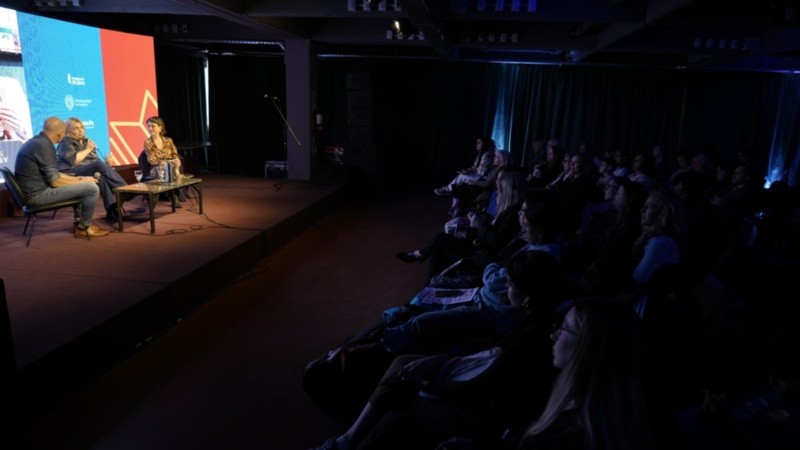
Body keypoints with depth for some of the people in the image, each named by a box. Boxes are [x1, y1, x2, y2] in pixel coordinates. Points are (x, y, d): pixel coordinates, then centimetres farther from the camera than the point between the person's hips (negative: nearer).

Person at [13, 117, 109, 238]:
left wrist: (78, 179, 12)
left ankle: (79, 222, 20)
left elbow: (52, 174, 17)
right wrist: (82, 181, -8)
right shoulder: (44, 146, -20)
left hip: (35, 189, 10)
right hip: (38, 194, -10)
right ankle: (83, 227, 4)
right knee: (92, 188, -14)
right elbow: (55, 181, -21)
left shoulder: (37, 141, 11)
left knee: (83, 184, 24)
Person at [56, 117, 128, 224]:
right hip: (71, 173, -6)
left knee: (101, 176, -32)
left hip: (91, 171, 6)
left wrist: (106, 164, -4)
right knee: (99, 164, -33)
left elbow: (96, 160, 18)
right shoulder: (66, 143, 4)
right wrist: (87, 150, -5)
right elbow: (73, 160, -14)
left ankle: (112, 210, -44)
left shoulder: (86, 141, 24)